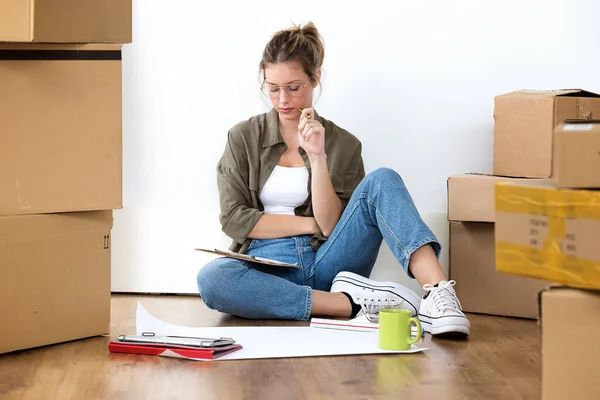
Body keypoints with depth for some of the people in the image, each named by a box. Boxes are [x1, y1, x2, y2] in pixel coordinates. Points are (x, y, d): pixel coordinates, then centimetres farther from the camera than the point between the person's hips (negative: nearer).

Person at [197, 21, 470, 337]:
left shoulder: (343, 144, 7)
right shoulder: (243, 137, 8)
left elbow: (332, 225, -3)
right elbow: (233, 218, 0)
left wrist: (317, 157, -13)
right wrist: (312, 225, -4)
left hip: (326, 264, 1)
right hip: (267, 268, 0)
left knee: (382, 181, -22)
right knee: (211, 278, -36)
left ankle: (439, 293, -41)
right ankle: (352, 303, -32)